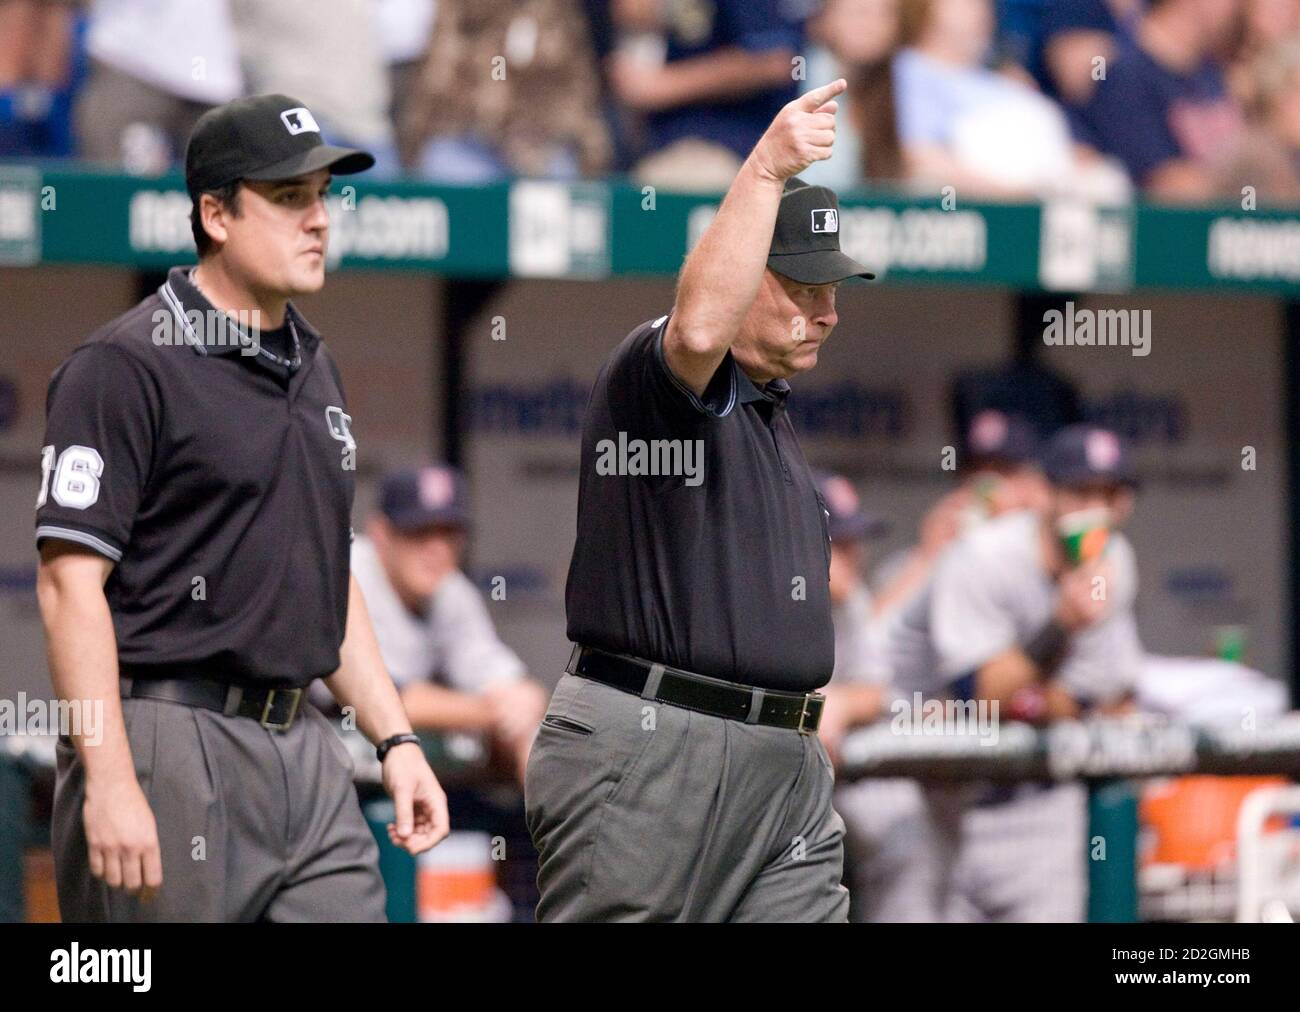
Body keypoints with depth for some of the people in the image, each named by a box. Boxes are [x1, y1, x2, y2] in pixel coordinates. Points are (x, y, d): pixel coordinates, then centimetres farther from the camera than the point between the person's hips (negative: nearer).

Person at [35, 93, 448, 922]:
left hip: (305, 749, 8)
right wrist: (109, 782, -21)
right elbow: (70, 581, -14)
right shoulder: (129, 366, -8)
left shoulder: (313, 368, 18)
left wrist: (395, 738, 17)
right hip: (171, 747, -8)